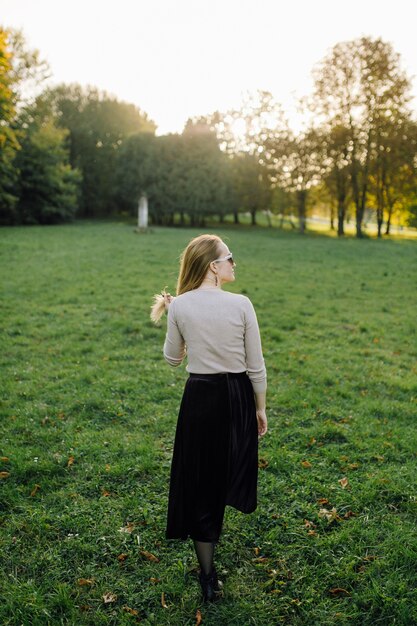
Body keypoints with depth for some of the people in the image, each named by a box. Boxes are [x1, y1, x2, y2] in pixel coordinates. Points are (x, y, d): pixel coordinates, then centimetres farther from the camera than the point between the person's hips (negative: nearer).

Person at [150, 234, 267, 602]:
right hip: (237, 396, 0)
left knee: (199, 481, 12)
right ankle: (212, 535, 51)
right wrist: (260, 408, 6)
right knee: (226, 474, 25)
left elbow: (173, 359, 5)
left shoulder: (179, 306, -8)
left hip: (199, 398, 0)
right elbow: (256, 366, -7)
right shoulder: (241, 304, -13)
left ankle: (209, 576, 20)